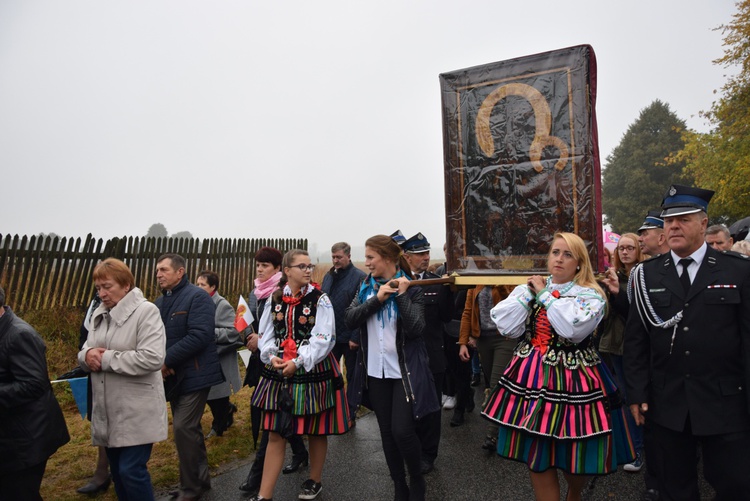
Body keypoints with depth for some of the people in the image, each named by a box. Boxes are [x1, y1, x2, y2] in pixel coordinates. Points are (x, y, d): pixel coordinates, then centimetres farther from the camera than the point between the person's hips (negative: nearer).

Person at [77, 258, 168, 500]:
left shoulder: (146, 311, -13)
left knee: (131, 471, -3)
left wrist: (106, 358, -18)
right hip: (107, 411, 7)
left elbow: (152, 358, -24)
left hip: (136, 411, -7)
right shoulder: (99, 314, 11)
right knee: (117, 471, 18)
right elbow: (84, 351, 16)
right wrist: (87, 354, -9)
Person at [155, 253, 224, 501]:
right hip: (173, 376, 8)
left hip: (194, 375, -8)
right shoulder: (159, 302, 12)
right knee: (189, 429, 17)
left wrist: (167, 360, -22)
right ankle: (200, 479, 32)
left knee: (183, 428, -7)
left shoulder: (197, 297, -13)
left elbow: (199, 336, -24)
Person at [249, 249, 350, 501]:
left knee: (315, 430, 13)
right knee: (275, 433, 8)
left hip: (312, 372, -2)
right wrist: (271, 357, -13)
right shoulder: (274, 299, 3)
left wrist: (298, 361, -21)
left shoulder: (320, 300, -7)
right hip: (279, 372, 3)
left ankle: (315, 480, 36)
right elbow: (265, 334, 5)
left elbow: (323, 338, -15)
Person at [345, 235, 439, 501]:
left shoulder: (411, 289, -9)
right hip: (375, 371, 5)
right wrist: (377, 299, -18)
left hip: (404, 371, -4)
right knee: (386, 432, 12)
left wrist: (402, 296, -22)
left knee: (402, 431, -6)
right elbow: (350, 319, -8)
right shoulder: (366, 286, 4)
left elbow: (416, 329, -20)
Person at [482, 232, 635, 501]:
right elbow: (506, 326, -4)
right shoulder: (529, 287, 5)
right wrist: (528, 293, -7)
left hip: (572, 381, -3)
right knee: (536, 457, 10)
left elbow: (572, 329, -24)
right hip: (532, 377, 3)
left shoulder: (590, 295, -5)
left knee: (575, 456, 9)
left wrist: (544, 294, -14)